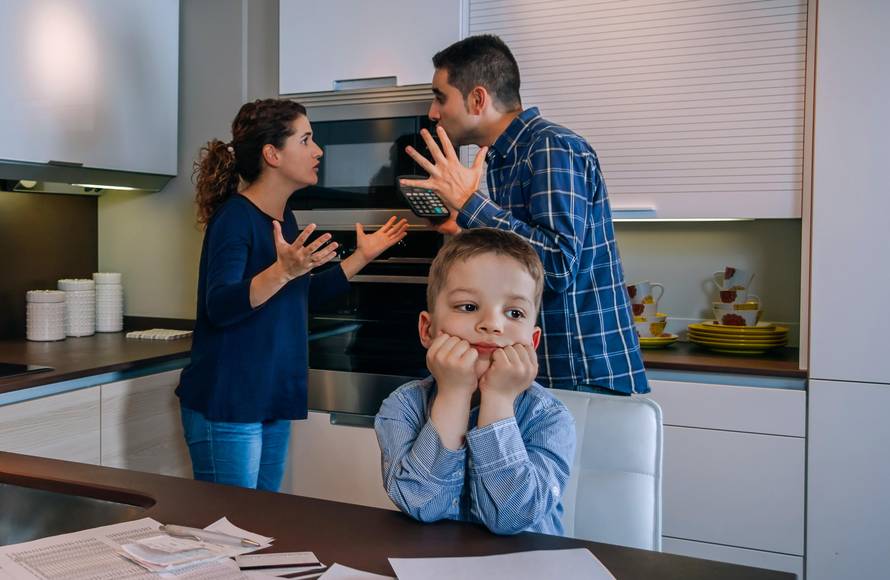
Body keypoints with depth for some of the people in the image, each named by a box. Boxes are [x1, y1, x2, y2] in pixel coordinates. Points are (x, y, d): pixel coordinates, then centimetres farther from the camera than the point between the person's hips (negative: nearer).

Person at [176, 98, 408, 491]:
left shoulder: (283, 219, 10)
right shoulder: (235, 216, -15)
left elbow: (302, 296, 21)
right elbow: (220, 307, -26)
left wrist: (361, 256, 19)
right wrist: (283, 270, -40)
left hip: (273, 401, 8)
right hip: (227, 404, -8)